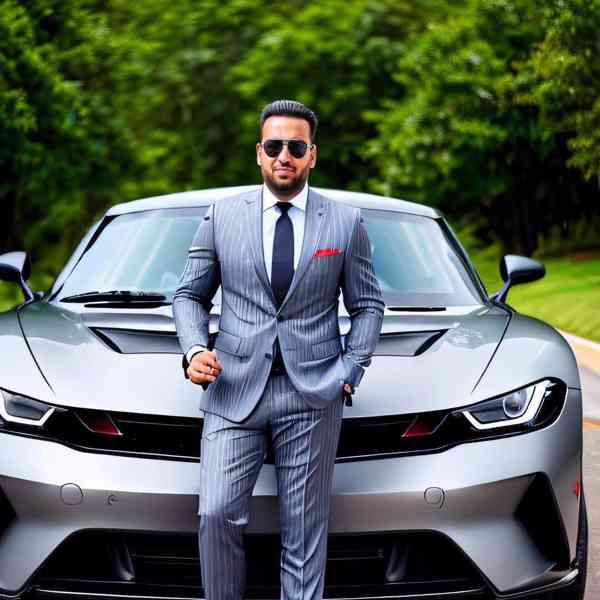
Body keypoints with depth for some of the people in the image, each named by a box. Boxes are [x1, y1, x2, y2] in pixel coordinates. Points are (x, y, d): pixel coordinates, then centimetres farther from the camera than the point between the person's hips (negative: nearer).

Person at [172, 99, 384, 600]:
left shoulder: (346, 222, 6)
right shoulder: (222, 216, 7)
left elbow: (367, 305, 12)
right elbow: (190, 295, 13)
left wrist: (350, 372, 1)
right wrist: (194, 349, -5)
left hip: (313, 394, 0)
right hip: (234, 392, 0)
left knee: (305, 529, 3)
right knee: (217, 515, -11)